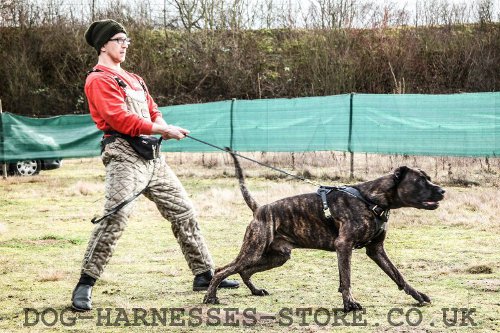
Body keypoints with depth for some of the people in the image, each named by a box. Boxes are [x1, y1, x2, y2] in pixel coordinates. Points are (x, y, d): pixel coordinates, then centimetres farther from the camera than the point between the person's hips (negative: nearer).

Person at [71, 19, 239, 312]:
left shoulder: (134, 80, 26)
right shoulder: (99, 80, -2)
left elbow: (153, 111, 21)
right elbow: (120, 118, -15)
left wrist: (163, 125, -4)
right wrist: (162, 130, -19)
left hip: (152, 156, 9)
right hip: (124, 154, -9)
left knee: (183, 211, 8)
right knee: (116, 216, -21)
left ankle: (204, 275, 16)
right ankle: (85, 285, -16)